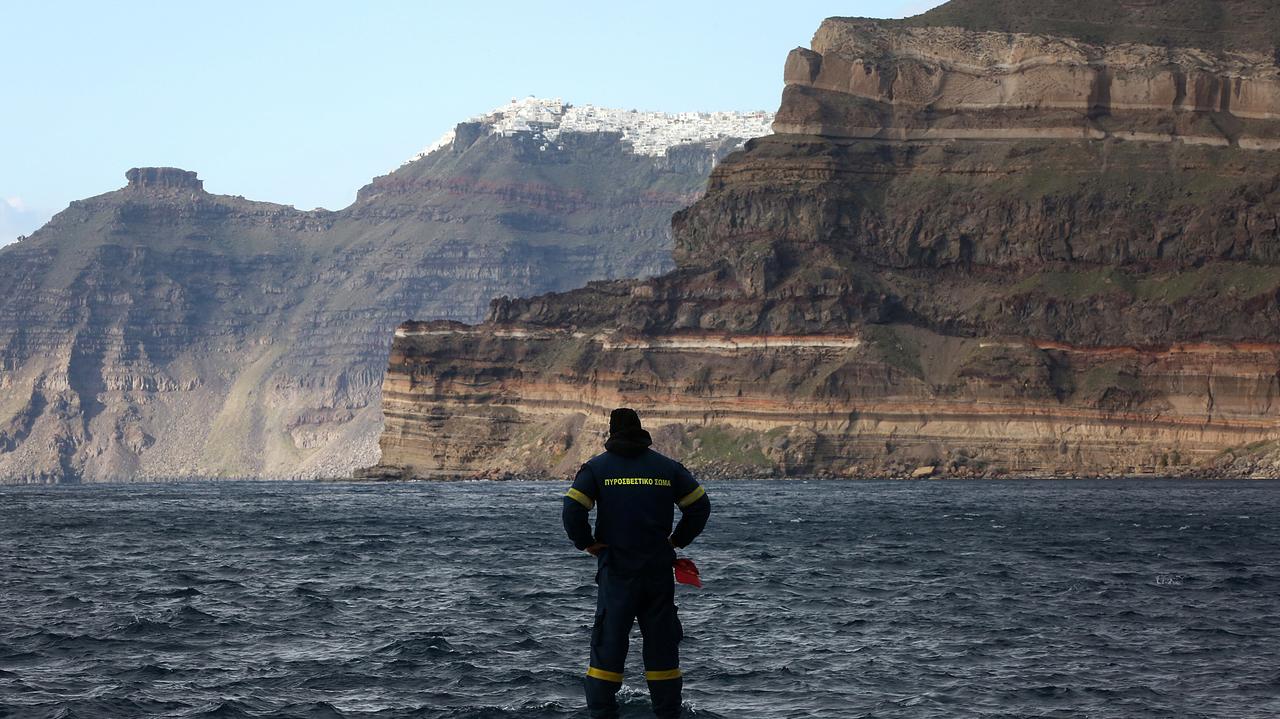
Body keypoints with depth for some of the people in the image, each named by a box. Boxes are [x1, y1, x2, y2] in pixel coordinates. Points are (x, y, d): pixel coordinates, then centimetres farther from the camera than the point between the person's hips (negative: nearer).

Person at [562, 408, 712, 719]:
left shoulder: (597, 467, 0)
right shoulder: (668, 467, 6)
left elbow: (573, 510, -10)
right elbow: (700, 505, 7)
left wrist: (588, 544, 2)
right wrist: (677, 541, 13)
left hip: (616, 570, -2)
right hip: (659, 571, 2)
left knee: (608, 642, 3)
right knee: (661, 644, 9)